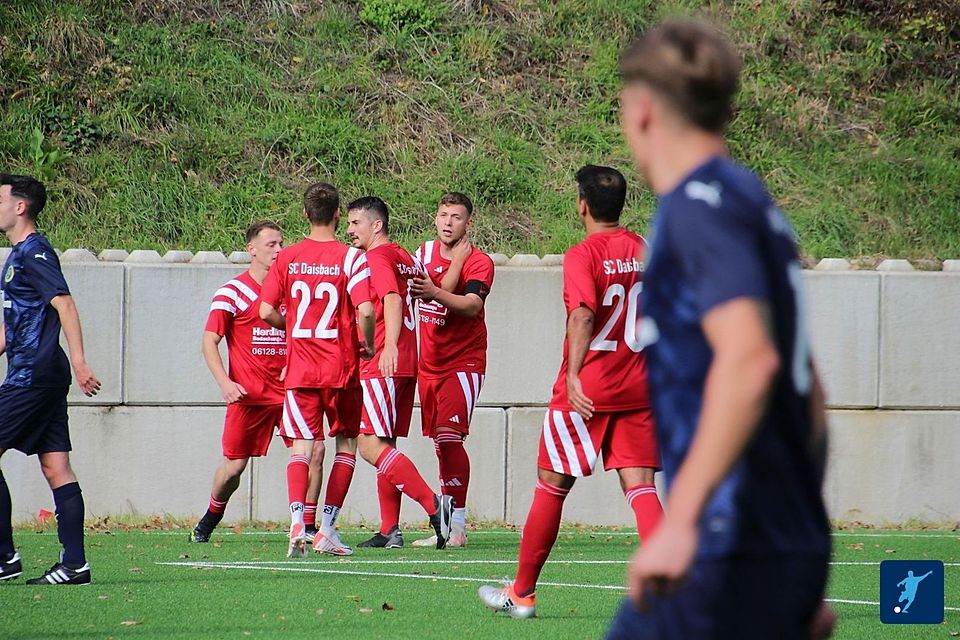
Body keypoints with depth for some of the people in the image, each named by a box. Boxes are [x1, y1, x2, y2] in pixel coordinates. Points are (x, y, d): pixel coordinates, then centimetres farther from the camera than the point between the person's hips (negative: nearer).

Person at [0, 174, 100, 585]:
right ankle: (74, 564, 1)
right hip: (43, 377, 10)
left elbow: (65, 305, -20)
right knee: (56, 467, 4)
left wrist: (79, 362, -27)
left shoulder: (34, 252, -10)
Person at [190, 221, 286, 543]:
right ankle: (210, 519, 31)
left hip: (288, 392, 3)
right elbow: (209, 342, -5)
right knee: (234, 465, 4)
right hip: (247, 394, -3)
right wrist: (225, 382, -17)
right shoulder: (233, 293, -3)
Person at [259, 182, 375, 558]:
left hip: (299, 369, 2)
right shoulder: (350, 257, -6)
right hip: (341, 370, -2)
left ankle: (297, 522, -23)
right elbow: (365, 311, -18)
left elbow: (266, 311, -2)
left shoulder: (287, 258, 2)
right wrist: (368, 344, 1)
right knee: (346, 445, 14)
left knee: (302, 446, 0)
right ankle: (328, 528, 7)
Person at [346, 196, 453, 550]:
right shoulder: (404, 256, 19)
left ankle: (434, 504, -23)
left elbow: (392, 300, -24)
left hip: (382, 365, -10)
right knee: (384, 445, 12)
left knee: (371, 445, -14)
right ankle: (390, 531, 10)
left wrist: (390, 346, -37)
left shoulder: (377, 257, -8)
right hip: (406, 365, 10)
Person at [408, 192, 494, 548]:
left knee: (449, 436, -17)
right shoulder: (425, 252, 7)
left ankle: (456, 526, -16)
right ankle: (448, 525, 10)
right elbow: (442, 292, -8)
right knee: (440, 442, 6)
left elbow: (472, 305, -27)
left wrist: (434, 292, -43)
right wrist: (459, 257, -16)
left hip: (464, 362, -6)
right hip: (429, 364, 6)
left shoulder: (479, 262, -9)